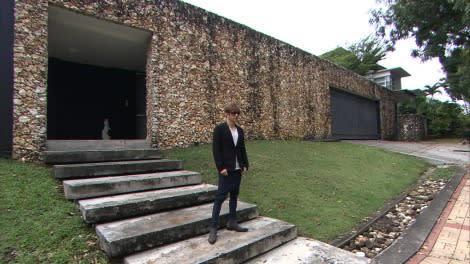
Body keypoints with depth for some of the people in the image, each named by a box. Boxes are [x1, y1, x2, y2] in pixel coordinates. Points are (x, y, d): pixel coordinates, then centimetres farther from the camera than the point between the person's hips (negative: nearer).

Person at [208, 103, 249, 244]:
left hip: (238, 169, 7)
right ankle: (213, 228, 6)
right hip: (226, 169, -6)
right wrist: (221, 168, -16)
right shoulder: (219, 129, -8)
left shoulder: (240, 130, 10)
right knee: (220, 197, -3)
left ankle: (232, 222, 28)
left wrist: (245, 165, 6)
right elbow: (216, 150, -12)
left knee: (234, 195, 14)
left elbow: (242, 149, 13)